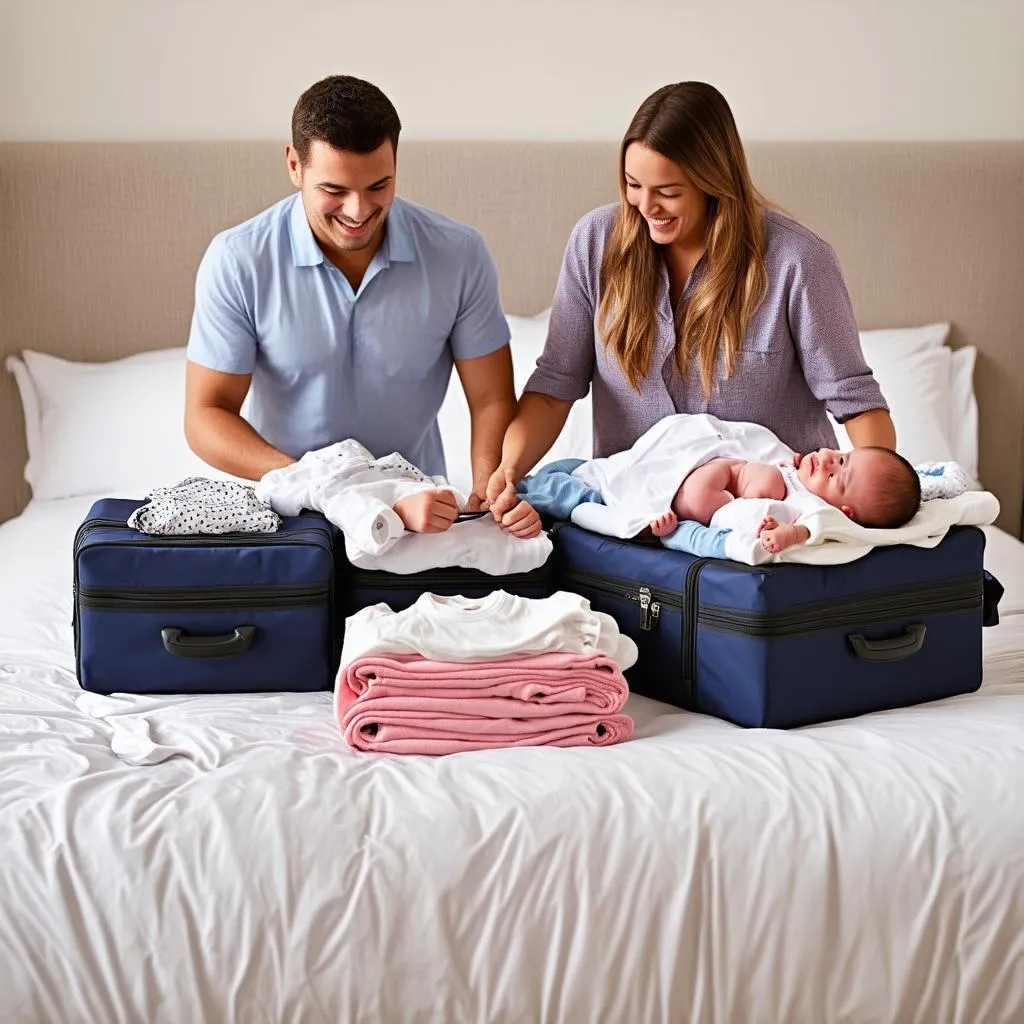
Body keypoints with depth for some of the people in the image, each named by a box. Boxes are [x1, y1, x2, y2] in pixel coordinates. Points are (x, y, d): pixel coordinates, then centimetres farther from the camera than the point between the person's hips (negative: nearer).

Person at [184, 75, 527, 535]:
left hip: (416, 508, 0)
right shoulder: (238, 262, -10)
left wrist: (488, 489, -22)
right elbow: (206, 416, -8)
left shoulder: (458, 254, -7)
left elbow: (491, 400, -2)